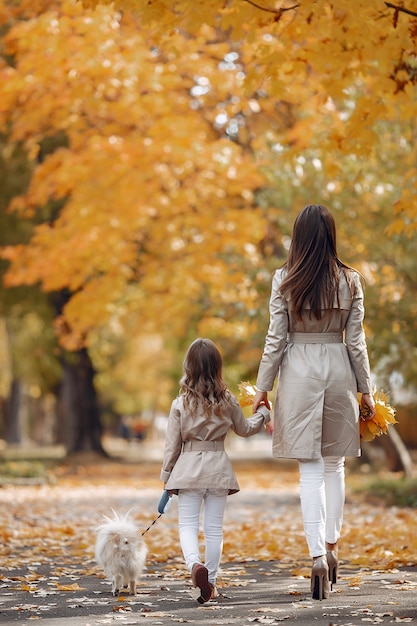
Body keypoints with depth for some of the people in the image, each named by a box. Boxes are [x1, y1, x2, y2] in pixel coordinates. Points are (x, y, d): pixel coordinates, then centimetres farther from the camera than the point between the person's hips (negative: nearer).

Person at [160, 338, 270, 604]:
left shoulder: (180, 404, -5)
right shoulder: (228, 401, -1)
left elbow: (172, 444, -1)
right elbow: (244, 429, 16)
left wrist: (167, 475, 10)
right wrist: (263, 414, 34)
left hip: (189, 469, -1)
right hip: (218, 469, 2)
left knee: (188, 524, 2)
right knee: (214, 527, 7)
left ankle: (195, 564, -26)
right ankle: (210, 582, 12)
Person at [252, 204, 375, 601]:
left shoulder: (285, 279, -4)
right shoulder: (350, 281, 1)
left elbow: (275, 339, -4)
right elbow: (356, 340, 2)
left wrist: (262, 388, 3)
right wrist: (366, 389, 9)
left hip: (299, 371, -2)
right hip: (339, 370, 2)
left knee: (311, 470, -2)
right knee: (334, 464, 15)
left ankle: (317, 554, -11)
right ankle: (331, 546, 20)